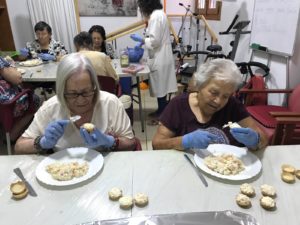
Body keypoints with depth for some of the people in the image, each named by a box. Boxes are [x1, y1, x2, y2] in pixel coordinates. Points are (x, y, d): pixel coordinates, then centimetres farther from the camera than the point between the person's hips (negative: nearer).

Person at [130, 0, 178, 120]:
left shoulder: (155, 16, -17)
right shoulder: (158, 13, 14)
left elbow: (155, 40, -21)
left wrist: (141, 39, -7)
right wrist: (142, 41, 13)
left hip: (160, 58, -10)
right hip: (161, 57, 10)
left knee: (159, 86, 0)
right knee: (161, 86, 15)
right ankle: (162, 111, 26)